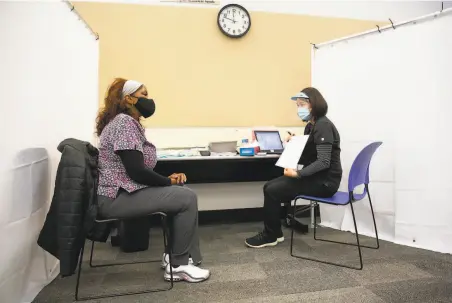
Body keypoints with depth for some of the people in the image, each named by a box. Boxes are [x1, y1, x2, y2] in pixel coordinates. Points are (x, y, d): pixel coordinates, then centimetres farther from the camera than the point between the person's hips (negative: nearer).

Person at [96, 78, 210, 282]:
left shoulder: (127, 122, 15)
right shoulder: (125, 122, -16)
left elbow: (140, 169, 13)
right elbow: (137, 171, -23)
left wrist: (168, 179, -1)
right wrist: (169, 181, -8)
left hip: (123, 192, 10)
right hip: (118, 197, -10)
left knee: (183, 193, 9)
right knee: (187, 198, -13)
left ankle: (175, 255, 13)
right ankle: (179, 264, 1)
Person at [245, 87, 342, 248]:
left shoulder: (323, 126, -17)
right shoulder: (311, 126, 12)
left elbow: (323, 162, -26)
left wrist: (297, 174, -31)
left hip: (325, 181, -9)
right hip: (315, 177, 9)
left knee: (273, 191, -14)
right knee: (269, 186, 0)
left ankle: (270, 236, 5)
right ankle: (274, 232, 10)